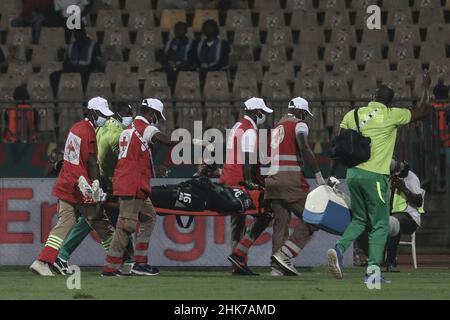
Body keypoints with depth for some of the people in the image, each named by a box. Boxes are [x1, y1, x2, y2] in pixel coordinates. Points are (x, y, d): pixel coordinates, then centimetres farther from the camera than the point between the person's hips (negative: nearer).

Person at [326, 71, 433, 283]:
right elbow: (423, 111, 7)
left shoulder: (353, 115, 8)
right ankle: (373, 269, -7)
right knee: (380, 225, 4)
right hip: (375, 176, -5)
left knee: (359, 219, 19)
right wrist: (426, 88, 22)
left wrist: (332, 175, 13)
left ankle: (339, 249, -5)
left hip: (353, 173, 5)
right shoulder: (391, 116, -3)